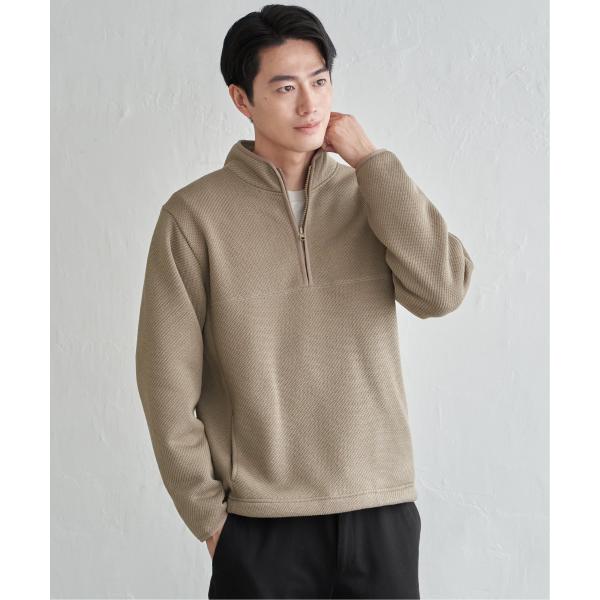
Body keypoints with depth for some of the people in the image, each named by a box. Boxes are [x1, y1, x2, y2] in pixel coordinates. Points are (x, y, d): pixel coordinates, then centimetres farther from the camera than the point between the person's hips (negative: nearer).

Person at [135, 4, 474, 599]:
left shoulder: (370, 193, 4)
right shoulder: (194, 214, -5)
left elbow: (442, 291, -12)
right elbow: (168, 380, -3)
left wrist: (369, 159, -11)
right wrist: (208, 513, -3)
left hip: (383, 511, 3)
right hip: (261, 527, -2)